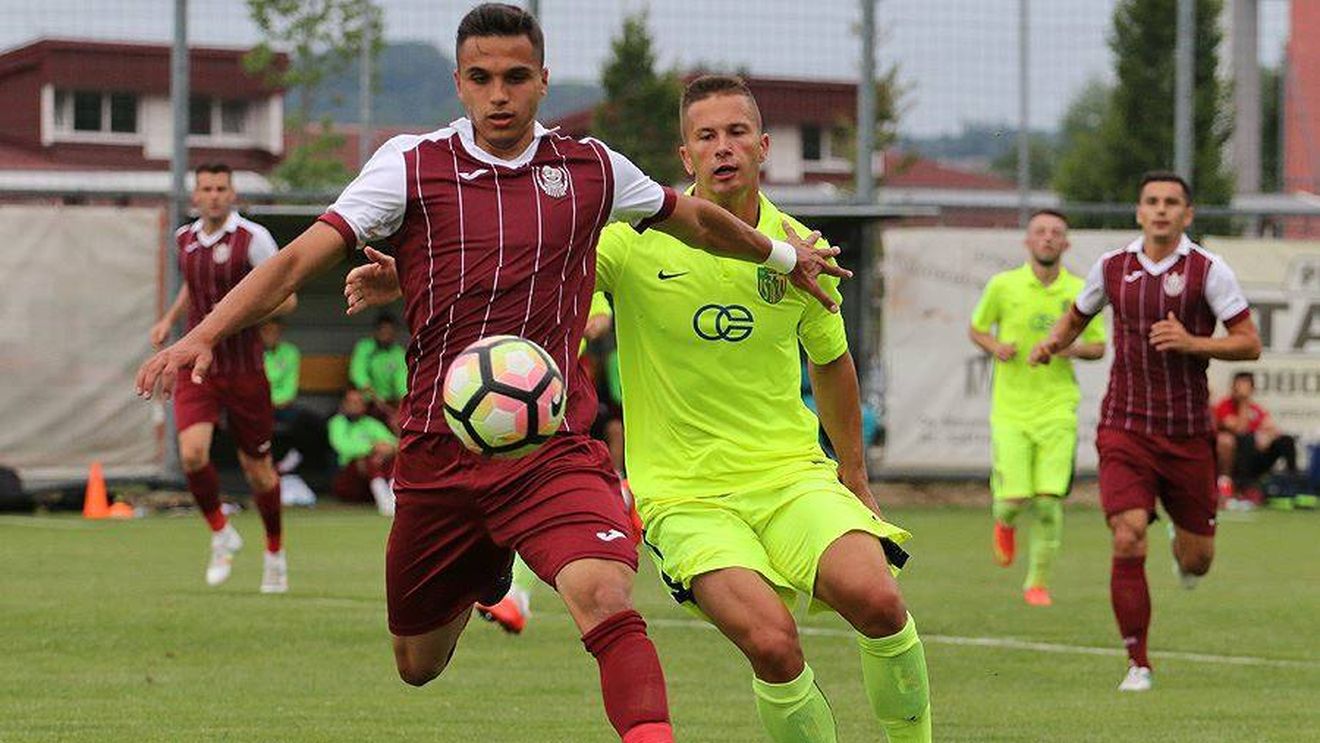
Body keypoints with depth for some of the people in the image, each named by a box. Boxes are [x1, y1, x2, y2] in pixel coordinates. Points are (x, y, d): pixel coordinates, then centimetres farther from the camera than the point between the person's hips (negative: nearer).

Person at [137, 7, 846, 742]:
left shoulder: (591, 169, 5)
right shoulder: (411, 165, -1)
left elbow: (696, 219, 24)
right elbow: (301, 258, -9)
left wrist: (783, 255, 38)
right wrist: (204, 333, -22)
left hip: (554, 450, -1)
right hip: (439, 453, 1)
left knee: (605, 597, -30)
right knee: (418, 665, 16)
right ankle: (478, 579, 51)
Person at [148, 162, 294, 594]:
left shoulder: (252, 238, -10)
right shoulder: (185, 239, 7)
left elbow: (286, 298, -10)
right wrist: (169, 319, 15)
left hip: (244, 368, -3)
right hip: (196, 367, 3)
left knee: (257, 468, 6)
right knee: (192, 453, -19)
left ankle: (275, 553, 27)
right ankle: (221, 534, 5)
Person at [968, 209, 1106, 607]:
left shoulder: (1080, 292, 1)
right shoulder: (1003, 286, -1)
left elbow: (1099, 345, 11)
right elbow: (976, 329, 13)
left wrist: (1076, 349, -11)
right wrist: (995, 347, -9)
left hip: (1057, 408, 0)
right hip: (1010, 408, 0)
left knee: (1049, 499, -9)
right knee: (1014, 498, -8)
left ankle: (1038, 581, 8)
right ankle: (1004, 523, 30)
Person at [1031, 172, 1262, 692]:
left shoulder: (1208, 270, -5)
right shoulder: (1112, 267, 4)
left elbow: (1250, 343, -6)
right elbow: (1076, 317, 22)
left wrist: (1192, 342, -21)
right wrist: (1052, 344, 0)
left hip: (1188, 433, 0)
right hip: (1125, 429, 1)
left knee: (1197, 561, 8)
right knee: (1127, 541, -17)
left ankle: (1182, 543, 48)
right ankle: (1138, 664, -4)